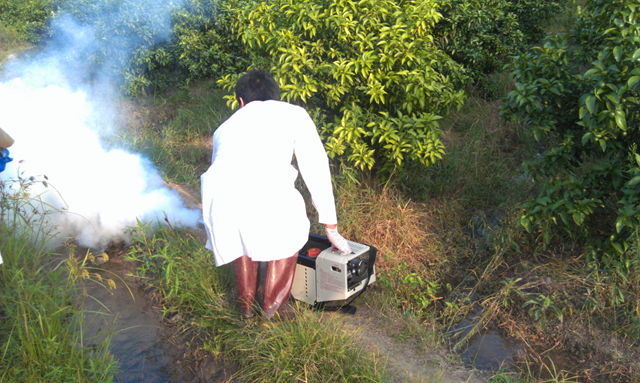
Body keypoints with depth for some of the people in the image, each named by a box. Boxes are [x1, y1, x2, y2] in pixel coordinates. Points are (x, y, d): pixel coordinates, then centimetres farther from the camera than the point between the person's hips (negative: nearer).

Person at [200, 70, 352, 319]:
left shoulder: (226, 126, 35)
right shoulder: (293, 114, 27)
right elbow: (316, 171, 25)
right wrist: (331, 229, 33)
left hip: (218, 198, 4)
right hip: (268, 198, -3)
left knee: (240, 234, 37)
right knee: (289, 232, 31)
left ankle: (246, 305, 43)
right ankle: (272, 304, 35)